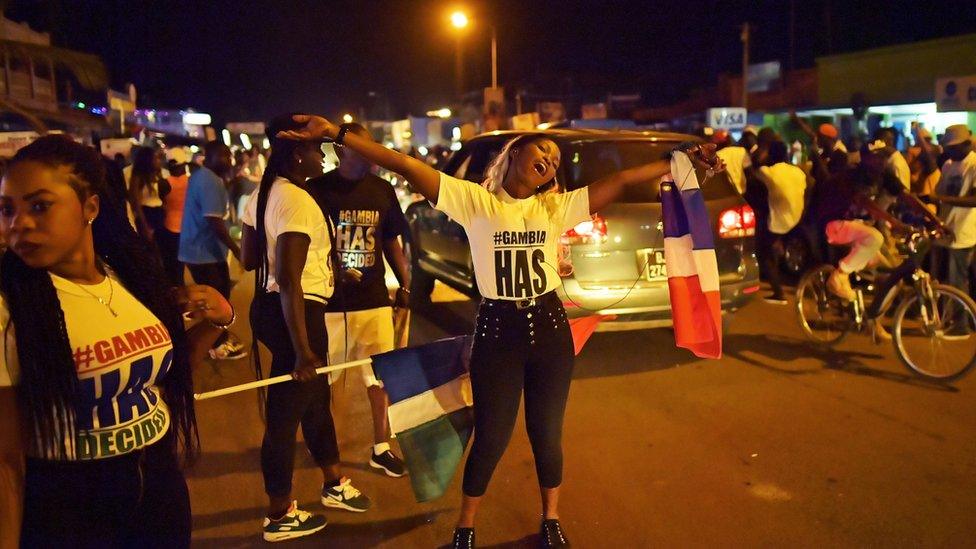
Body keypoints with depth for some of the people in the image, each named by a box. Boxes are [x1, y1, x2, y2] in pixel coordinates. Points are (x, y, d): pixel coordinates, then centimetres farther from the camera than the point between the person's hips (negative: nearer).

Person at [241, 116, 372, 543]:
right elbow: (289, 279, -27)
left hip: (270, 307, 10)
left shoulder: (263, 195, 9)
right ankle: (279, 517, 22)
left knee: (316, 397, 22)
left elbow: (249, 259, 14)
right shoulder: (299, 202, -22)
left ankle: (335, 485, 40)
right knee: (287, 410, 4)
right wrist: (301, 348, -25)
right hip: (297, 312, -10)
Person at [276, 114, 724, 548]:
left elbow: (622, 180, 3)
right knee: (491, 437, 6)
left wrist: (681, 161, 2)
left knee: (547, 433, 13)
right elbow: (406, 166, -13)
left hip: (549, 326, 3)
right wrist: (337, 134, -18)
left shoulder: (557, 207, 4)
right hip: (497, 329, -2)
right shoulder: (475, 201, -5)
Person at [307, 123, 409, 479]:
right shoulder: (317, 190, -7)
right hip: (328, 301, -3)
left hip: (375, 299, 3)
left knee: (381, 377, 8)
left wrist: (405, 284, 8)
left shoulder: (382, 190, 5)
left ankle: (381, 449, 22)